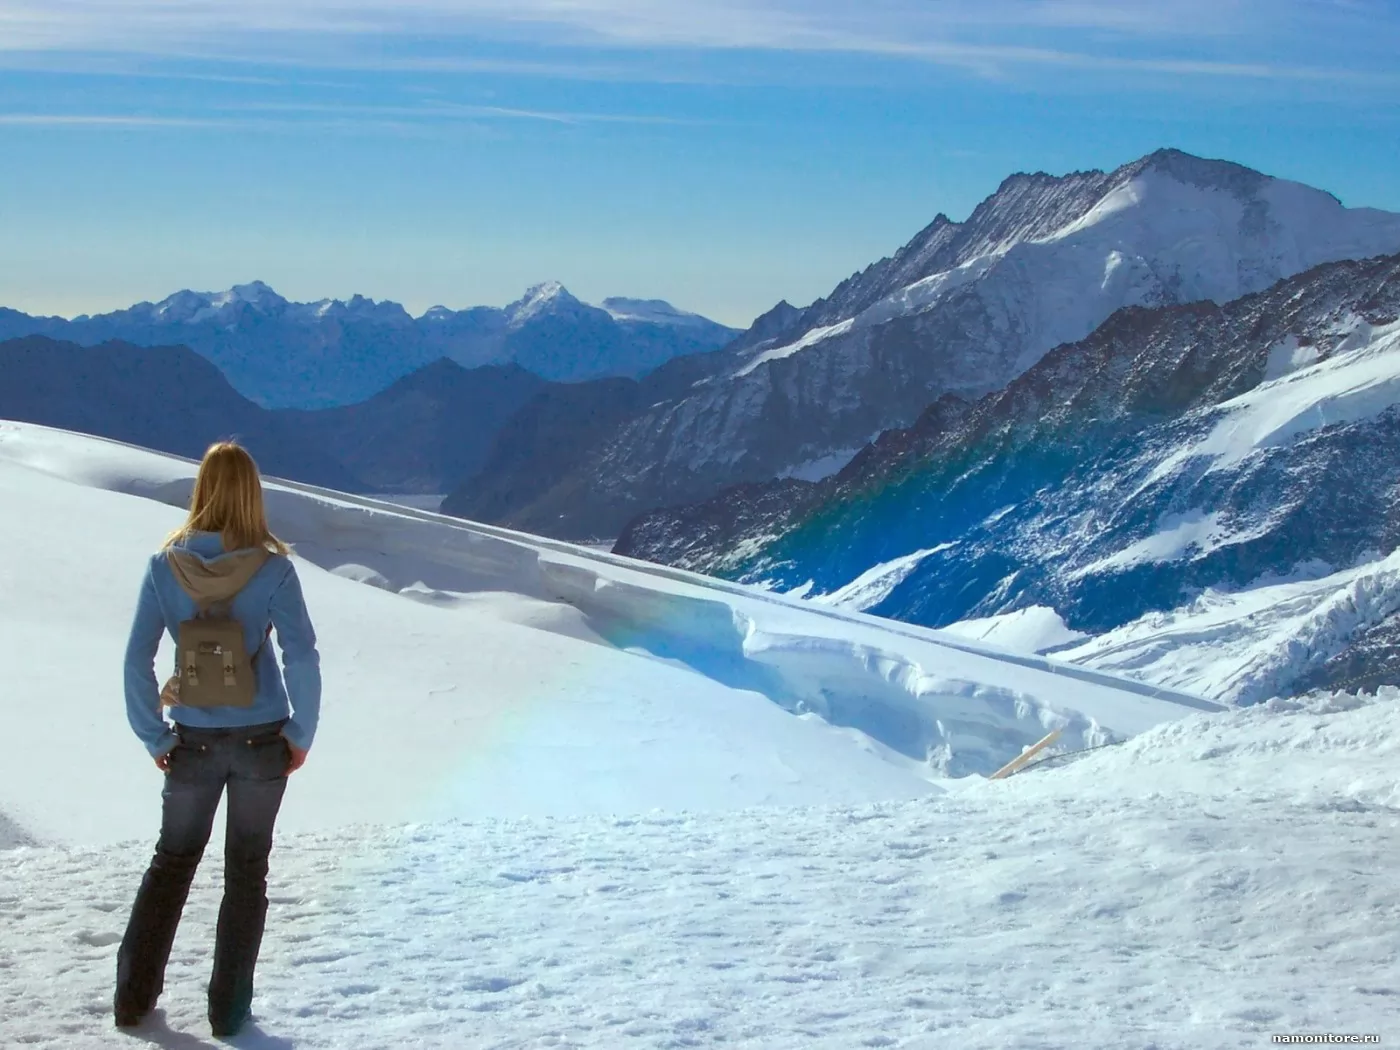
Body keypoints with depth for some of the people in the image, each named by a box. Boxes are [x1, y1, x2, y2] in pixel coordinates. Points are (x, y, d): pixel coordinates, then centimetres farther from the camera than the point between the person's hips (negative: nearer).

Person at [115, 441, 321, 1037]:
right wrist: (301, 732, -3)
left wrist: (154, 739, 3)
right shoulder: (272, 568, -12)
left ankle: (133, 995, 19)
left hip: (193, 744, 2)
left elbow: (137, 660, -6)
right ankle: (228, 1009, 16)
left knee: (171, 861, 20)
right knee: (246, 871, 13)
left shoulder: (166, 566, -7)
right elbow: (301, 657, -16)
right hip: (262, 743, -1)